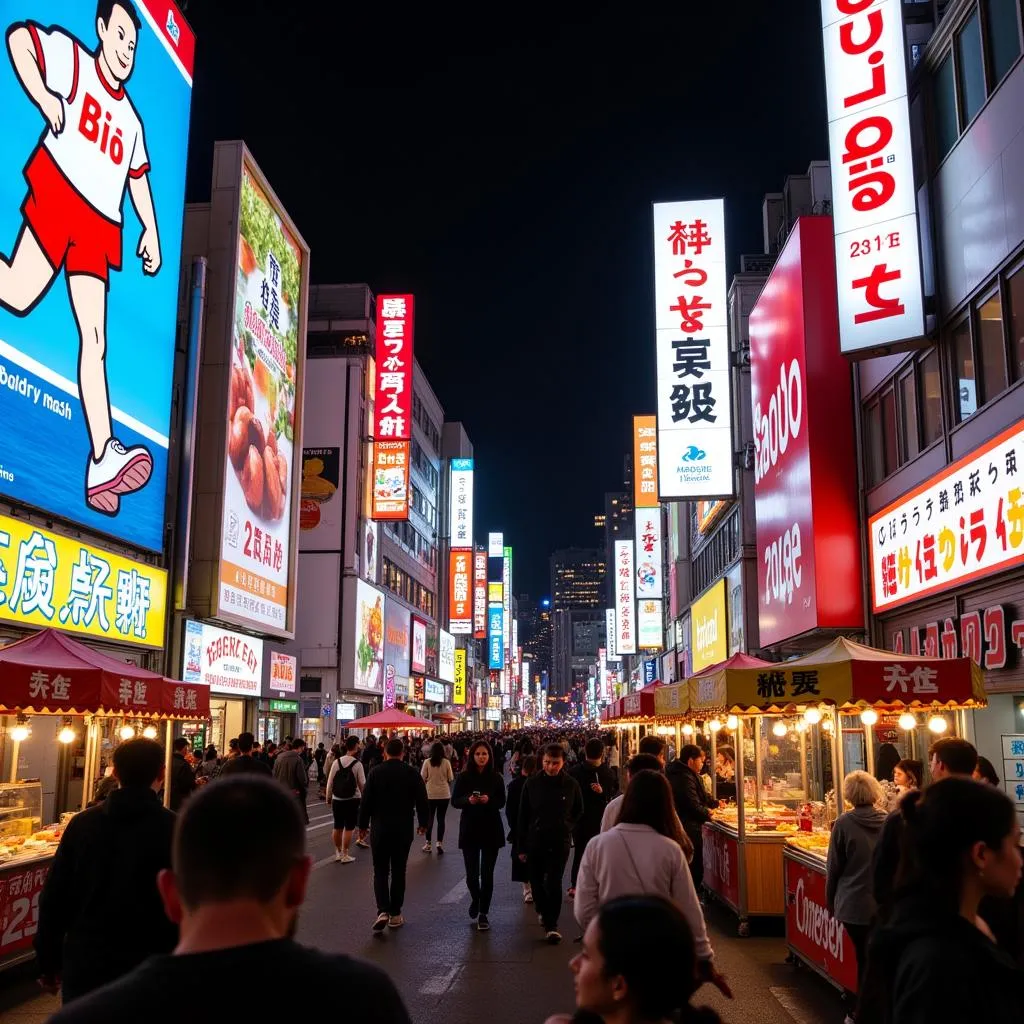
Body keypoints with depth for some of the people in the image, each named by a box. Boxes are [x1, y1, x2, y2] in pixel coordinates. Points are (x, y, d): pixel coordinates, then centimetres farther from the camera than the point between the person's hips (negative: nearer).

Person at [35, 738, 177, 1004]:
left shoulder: (81, 824, -2)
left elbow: (54, 897, 3)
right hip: (147, 967, -2)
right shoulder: (175, 830, -12)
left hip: (84, 962, 3)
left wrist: (48, 962, 13)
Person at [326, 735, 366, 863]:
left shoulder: (336, 762, -4)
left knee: (337, 826, 15)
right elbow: (362, 784, -9)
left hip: (337, 799, 4)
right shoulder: (358, 764, -12)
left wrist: (328, 798, 11)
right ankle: (345, 855, 7)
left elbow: (330, 782, -1)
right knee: (349, 828, 4)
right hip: (352, 800, -3)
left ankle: (338, 852, 26)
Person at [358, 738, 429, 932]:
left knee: (380, 871, 6)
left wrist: (363, 825, 7)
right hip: (404, 829, 1)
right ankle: (395, 914, 16)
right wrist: (423, 823, 14)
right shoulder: (413, 773, -4)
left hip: (379, 829, -1)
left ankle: (383, 911, -11)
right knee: (398, 871, 11)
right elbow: (422, 801, 0)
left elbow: (366, 801, -5)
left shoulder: (375, 772, -6)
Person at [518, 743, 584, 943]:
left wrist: (568, 828, -1)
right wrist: (522, 846, 0)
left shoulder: (571, 784, -5)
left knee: (554, 884, -6)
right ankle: (544, 912, 37)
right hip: (535, 841, 1)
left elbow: (578, 812, 13)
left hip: (560, 843, -1)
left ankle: (551, 924, 3)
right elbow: (523, 815, 0)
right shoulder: (532, 783, -6)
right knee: (536, 882, 12)